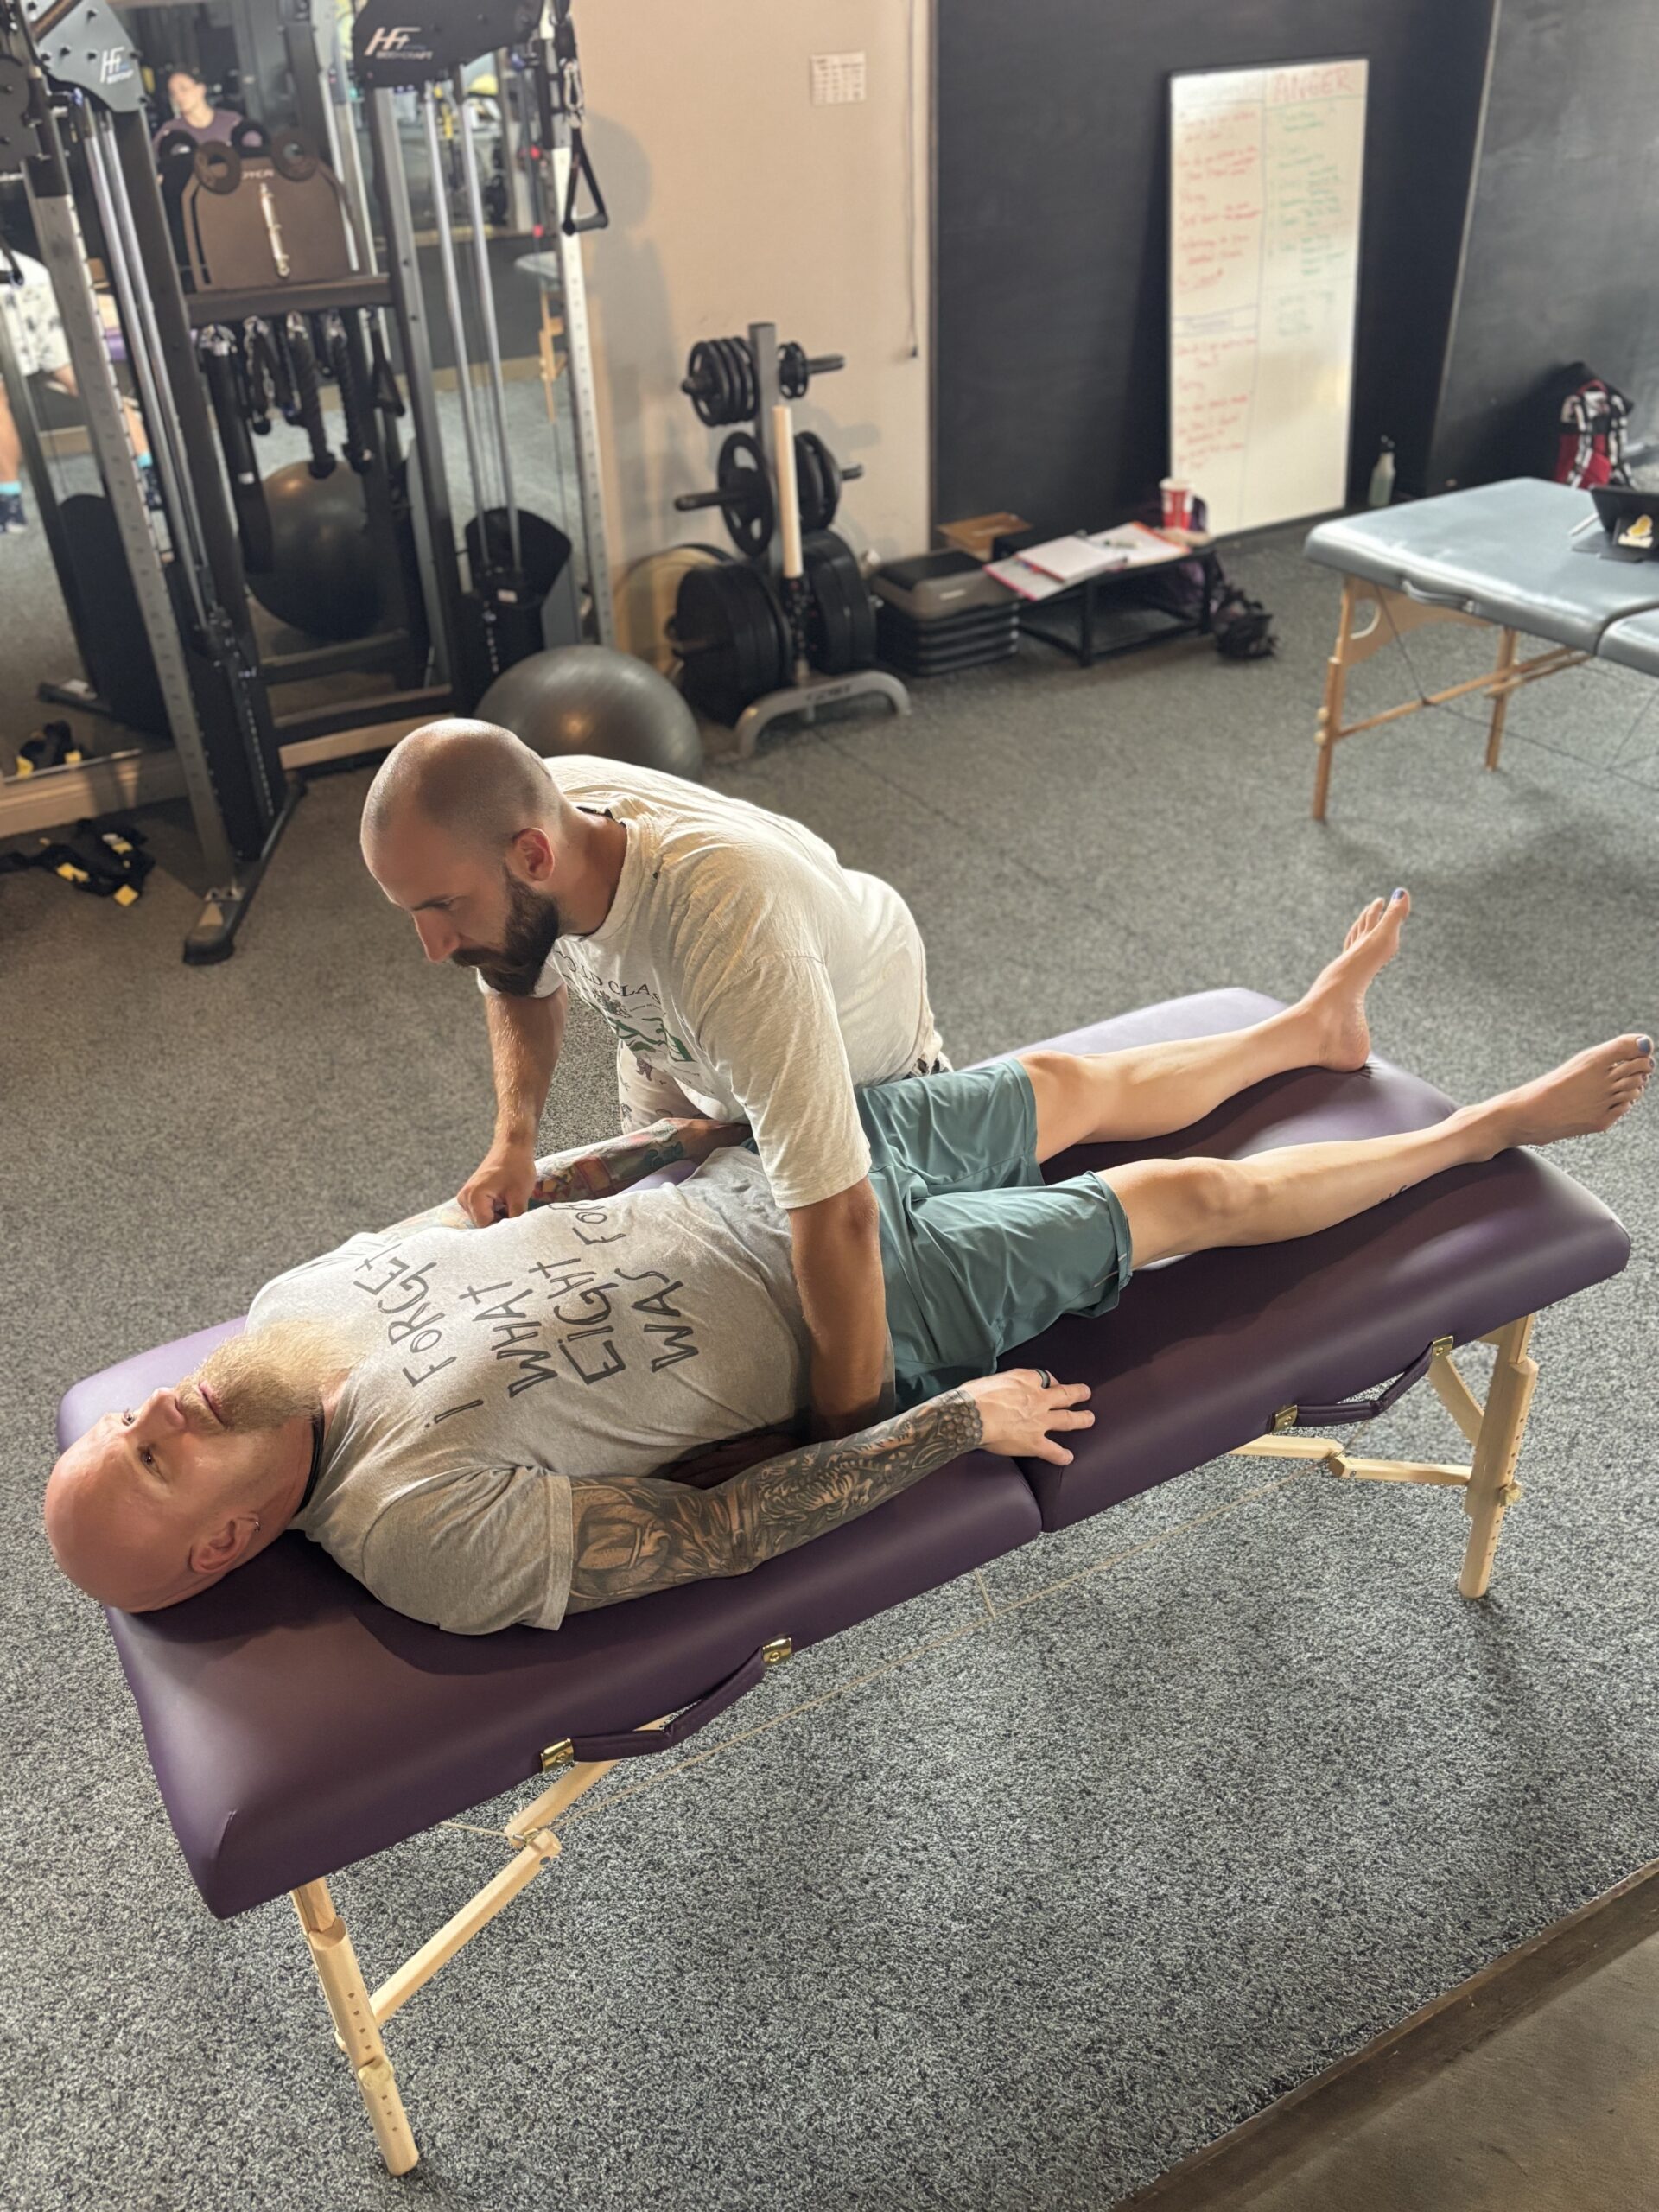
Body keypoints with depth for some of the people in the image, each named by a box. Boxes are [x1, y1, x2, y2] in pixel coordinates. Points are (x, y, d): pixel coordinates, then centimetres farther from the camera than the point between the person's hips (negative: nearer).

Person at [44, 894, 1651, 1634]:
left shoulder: (296, 1300, -7)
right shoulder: (425, 1531, -28)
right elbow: (711, 1536, -24)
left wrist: (708, 1120, 9)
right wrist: (962, 1425, -20)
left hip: (752, 1165, 7)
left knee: (1074, 1081, 16)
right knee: (1186, 1194, 3)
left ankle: (1317, 1027, 45)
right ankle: (1493, 1126, 27)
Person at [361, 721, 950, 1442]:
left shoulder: (729, 929, -51)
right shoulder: (518, 819, -29)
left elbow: (836, 1216, -49)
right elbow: (524, 979, -4)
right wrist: (514, 1138, -18)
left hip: (859, 1050, -4)